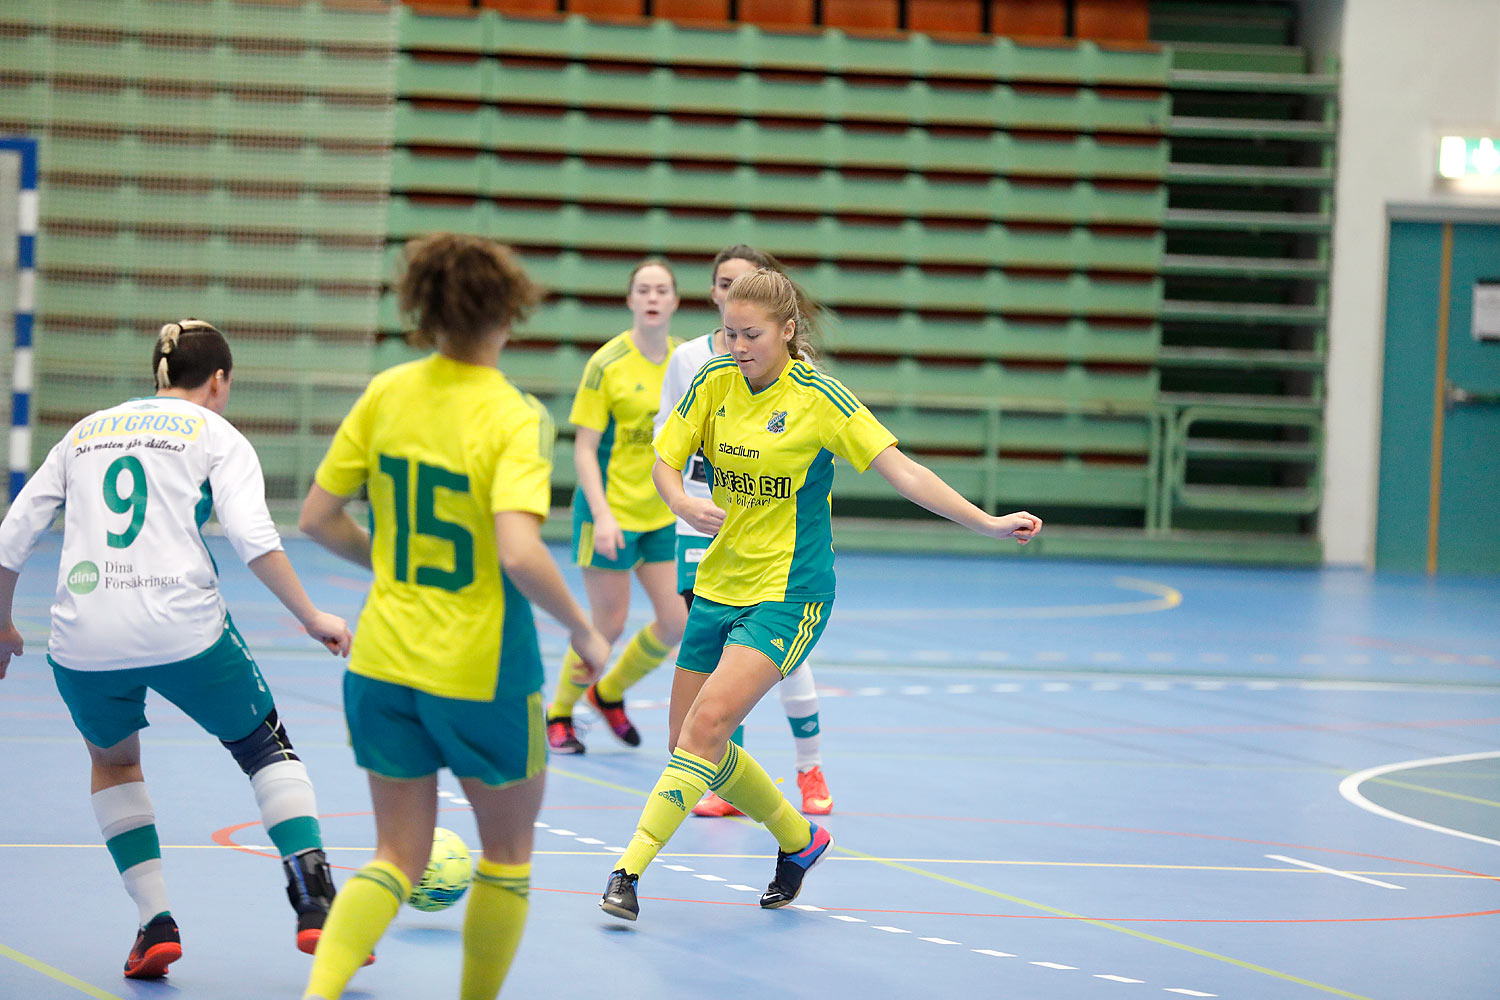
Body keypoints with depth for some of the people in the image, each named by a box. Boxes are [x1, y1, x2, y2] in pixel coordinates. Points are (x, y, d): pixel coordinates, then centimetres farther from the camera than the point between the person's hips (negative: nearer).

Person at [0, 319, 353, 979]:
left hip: (84, 639, 3)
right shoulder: (216, 435, 10)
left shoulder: (85, 432, 21)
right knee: (267, 745, 18)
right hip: (183, 627, -3)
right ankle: (315, 907, 2)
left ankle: (155, 924, 15)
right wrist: (311, 618, 0)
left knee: (113, 759, 30)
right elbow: (253, 539, -7)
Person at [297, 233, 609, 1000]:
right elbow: (520, 553, -28)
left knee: (398, 857, 12)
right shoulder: (514, 419, -17)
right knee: (507, 852, 19)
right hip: (482, 669, -4)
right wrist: (581, 628, -13)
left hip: (384, 662, 5)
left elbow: (317, 519, 3)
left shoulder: (386, 395, -2)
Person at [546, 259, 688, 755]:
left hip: (664, 515, 5)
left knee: (675, 622, 2)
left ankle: (609, 694, 28)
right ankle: (558, 713, 21)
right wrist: (602, 516, -21)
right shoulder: (607, 364, -12)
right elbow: (584, 449, -12)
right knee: (609, 624, -2)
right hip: (613, 511, -5)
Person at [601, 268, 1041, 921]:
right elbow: (664, 459, 2)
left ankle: (630, 869, -22)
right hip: (719, 584, 6)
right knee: (690, 745, 9)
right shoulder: (715, 383, 1)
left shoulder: (817, 396, -12)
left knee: (708, 725, -22)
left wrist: (988, 524, -20)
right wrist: (684, 504, -22)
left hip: (788, 594, -6)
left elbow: (900, 470, -13)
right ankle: (799, 839, 30)